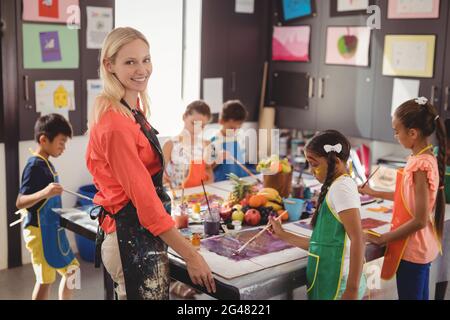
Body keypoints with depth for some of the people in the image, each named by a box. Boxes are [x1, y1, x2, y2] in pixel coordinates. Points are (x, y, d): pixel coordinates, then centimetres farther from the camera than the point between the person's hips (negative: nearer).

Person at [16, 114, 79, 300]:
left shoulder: (46, 164, 10)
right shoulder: (34, 166, -17)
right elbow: (19, 203, -25)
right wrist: (44, 193, -38)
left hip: (52, 229, 10)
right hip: (40, 231, -10)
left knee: (71, 269, 15)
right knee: (45, 279, -5)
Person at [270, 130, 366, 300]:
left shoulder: (342, 186, -12)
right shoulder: (336, 188, 14)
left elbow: (358, 241, -20)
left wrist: (352, 290, -22)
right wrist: (283, 235, 19)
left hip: (336, 284, -9)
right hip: (328, 281, 9)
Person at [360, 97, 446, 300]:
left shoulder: (421, 165, -24)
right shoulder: (424, 158, 3)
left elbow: (419, 221, -23)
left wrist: (383, 238, -14)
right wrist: (374, 193, 22)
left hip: (411, 250, -9)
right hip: (420, 247, 9)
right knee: (419, 296, 20)